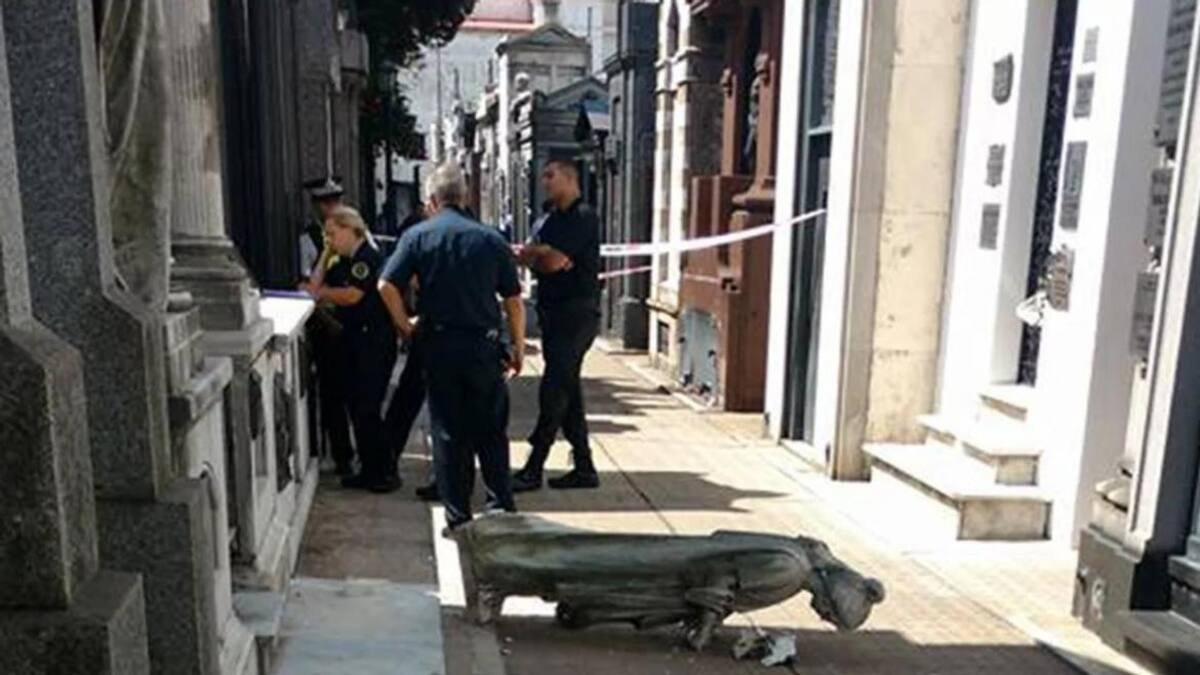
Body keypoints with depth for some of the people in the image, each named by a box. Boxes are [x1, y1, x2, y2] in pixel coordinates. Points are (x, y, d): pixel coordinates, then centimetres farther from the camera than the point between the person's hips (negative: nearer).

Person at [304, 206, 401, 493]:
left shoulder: (368, 257, -12)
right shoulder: (343, 262, 16)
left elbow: (352, 295, -20)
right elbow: (316, 287, 8)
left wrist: (321, 292, -4)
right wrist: (325, 254, 3)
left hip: (375, 341, -9)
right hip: (353, 340, 9)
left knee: (367, 408, -8)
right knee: (356, 406, 11)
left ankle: (386, 471, 2)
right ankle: (369, 470, 20)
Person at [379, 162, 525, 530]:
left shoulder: (417, 236, -1)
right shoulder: (491, 239, 2)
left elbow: (387, 285, -11)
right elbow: (514, 301, 2)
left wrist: (405, 325, 3)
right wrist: (518, 348, 11)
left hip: (439, 345, 0)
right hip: (484, 345, 1)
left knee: (448, 431, 8)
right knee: (491, 431, 12)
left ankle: (458, 516, 13)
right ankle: (502, 507, 16)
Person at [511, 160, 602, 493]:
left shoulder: (584, 217, -9)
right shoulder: (550, 220, 17)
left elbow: (554, 258, -17)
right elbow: (538, 260, 5)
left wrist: (531, 253, 0)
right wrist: (546, 258, -15)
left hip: (577, 314, -9)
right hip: (552, 313, 9)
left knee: (553, 392, -9)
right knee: (567, 392, 10)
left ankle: (533, 470, -4)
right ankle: (584, 467, 17)